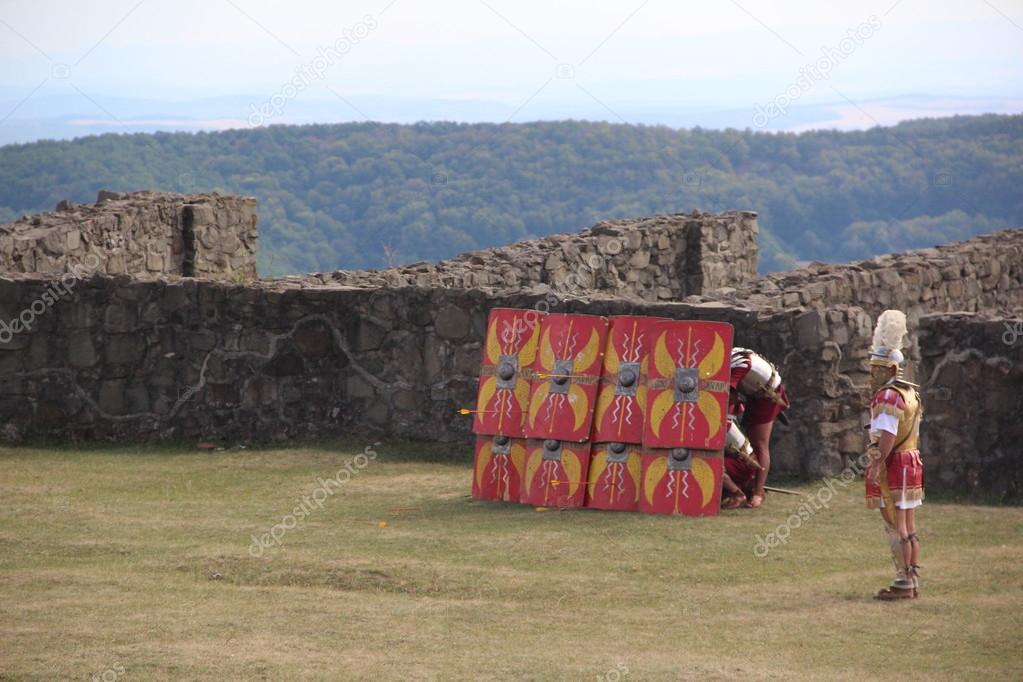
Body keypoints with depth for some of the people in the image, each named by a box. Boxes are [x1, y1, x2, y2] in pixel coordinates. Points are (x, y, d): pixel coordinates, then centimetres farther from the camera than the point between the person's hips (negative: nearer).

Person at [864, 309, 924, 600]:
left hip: (892, 467, -10)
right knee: (909, 526, 12)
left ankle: (903, 583, -7)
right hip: (912, 463, 10)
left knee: (896, 527, -7)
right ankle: (913, 580, 15)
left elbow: (887, 436, -25)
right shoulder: (910, 393, 16)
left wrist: (876, 465, -29)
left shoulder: (888, 396, -15)